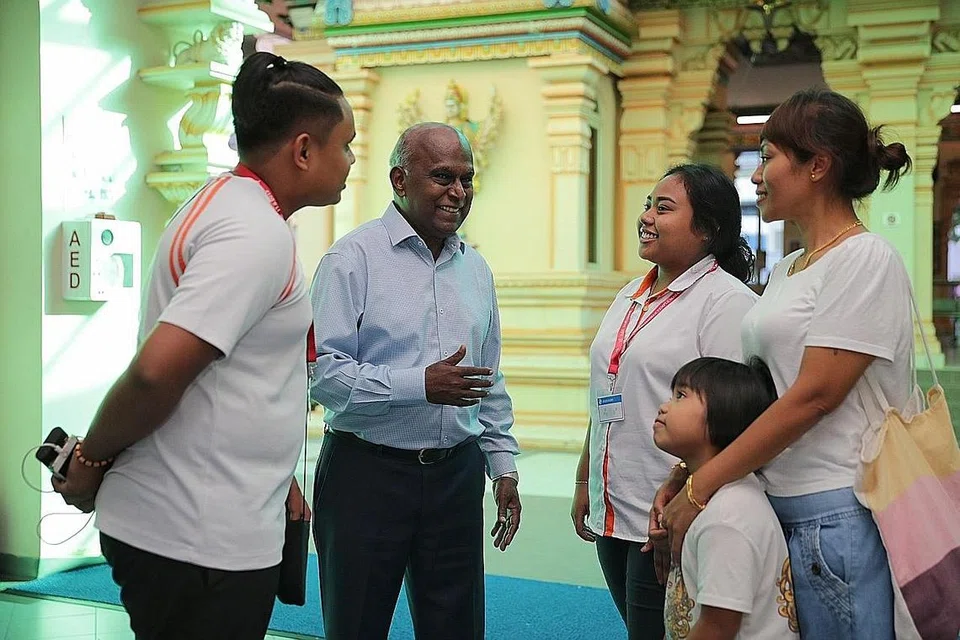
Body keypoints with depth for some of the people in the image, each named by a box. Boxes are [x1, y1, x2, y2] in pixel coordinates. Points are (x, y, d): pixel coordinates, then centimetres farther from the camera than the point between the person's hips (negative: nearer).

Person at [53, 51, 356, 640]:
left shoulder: (223, 201, 13)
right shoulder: (260, 235, -19)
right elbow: (157, 371, -27)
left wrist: (274, 476, 19)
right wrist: (91, 461, -10)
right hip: (204, 542, -9)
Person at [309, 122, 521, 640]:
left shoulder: (476, 269, 12)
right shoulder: (353, 258, -9)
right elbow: (323, 373, -17)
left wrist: (504, 465, 15)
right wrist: (421, 385, -23)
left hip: (456, 475, 6)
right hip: (367, 473, -5)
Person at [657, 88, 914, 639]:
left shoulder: (865, 259, -11)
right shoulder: (788, 269, 15)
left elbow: (813, 397, -18)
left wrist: (701, 488, -14)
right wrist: (684, 475, 2)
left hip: (840, 513, -8)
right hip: (788, 509, 8)